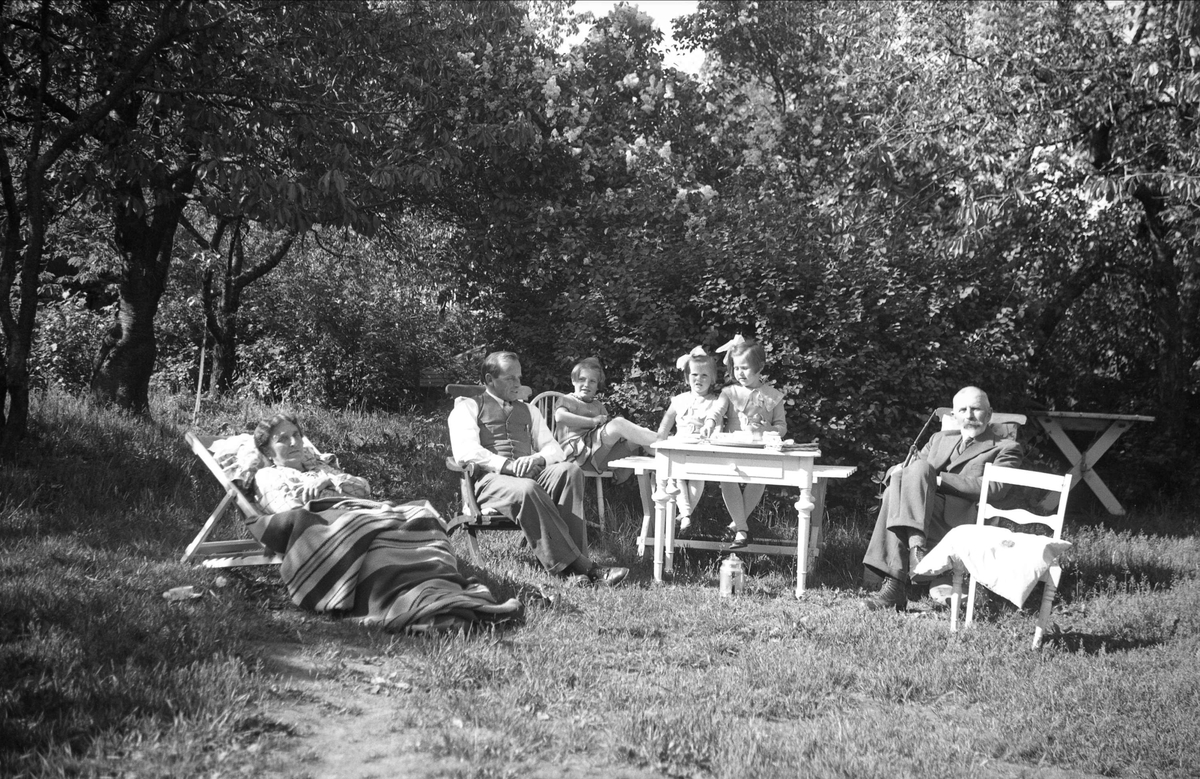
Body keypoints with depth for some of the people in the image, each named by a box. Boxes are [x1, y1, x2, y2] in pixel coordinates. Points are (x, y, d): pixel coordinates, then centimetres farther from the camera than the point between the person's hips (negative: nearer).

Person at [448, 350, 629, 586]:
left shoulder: (527, 411, 30)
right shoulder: (467, 407, 14)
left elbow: (553, 448, 18)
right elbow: (466, 451, -5)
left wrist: (539, 459, -8)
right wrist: (507, 465, -19)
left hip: (532, 473, 5)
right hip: (490, 478, -5)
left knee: (570, 470, -28)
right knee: (526, 489, -39)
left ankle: (574, 565, -38)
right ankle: (581, 566, -42)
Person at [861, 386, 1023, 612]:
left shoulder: (1005, 448, 16)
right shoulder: (941, 438, 33)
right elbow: (900, 467, 24)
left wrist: (939, 479, -10)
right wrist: (898, 471, -2)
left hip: (960, 519, -4)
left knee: (919, 467, -27)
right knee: (895, 488, -31)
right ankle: (892, 585, -39)